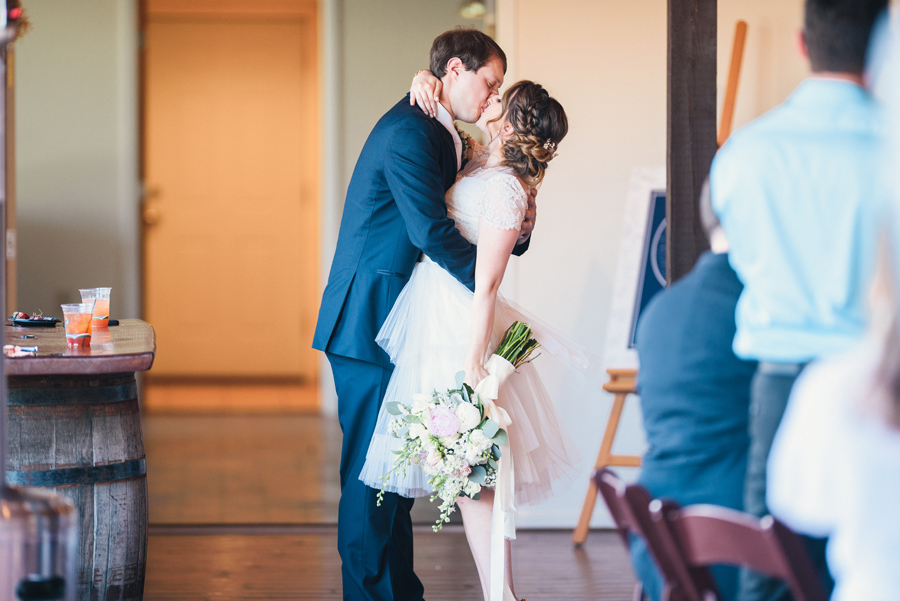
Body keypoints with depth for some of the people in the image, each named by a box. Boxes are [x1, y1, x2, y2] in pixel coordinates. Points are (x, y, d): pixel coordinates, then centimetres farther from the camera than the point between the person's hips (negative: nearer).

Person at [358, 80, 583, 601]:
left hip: (459, 336, -9)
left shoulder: (504, 190, -17)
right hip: (436, 326, 9)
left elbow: (485, 287, -20)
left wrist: (473, 367, -20)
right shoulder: (480, 168, 7)